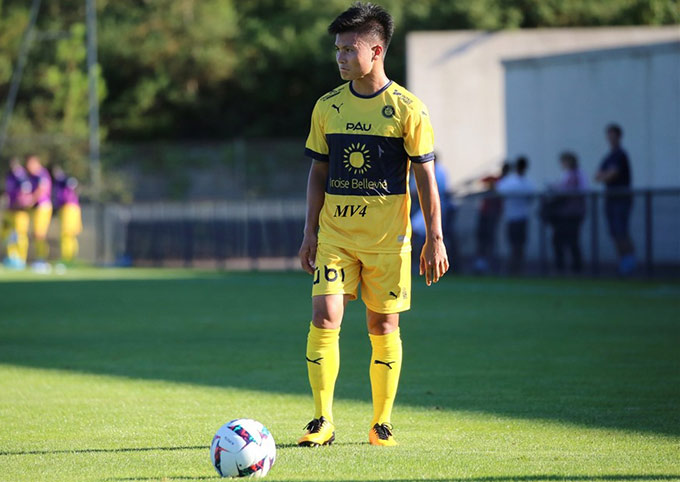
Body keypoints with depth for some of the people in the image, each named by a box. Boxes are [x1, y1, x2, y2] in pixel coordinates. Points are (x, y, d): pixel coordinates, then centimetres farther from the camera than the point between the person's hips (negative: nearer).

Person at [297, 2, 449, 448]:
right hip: (335, 234, 2)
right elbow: (318, 172, 13)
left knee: (384, 326, 3)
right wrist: (310, 232, 8)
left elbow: (425, 177, -2)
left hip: (387, 237, -2)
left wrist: (435, 239, -5)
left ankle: (383, 423, 15)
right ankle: (323, 421, -6)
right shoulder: (328, 107, 6)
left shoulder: (407, 109, -4)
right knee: (325, 316, -11)